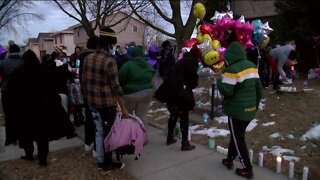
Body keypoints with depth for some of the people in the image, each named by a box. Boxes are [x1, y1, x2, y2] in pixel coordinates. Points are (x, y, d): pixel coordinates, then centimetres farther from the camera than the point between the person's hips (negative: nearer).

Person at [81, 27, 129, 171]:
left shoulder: (88, 58, 4)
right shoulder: (109, 61, -18)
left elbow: (84, 81, 9)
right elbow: (115, 87, -20)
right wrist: (123, 108, -16)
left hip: (92, 102, 7)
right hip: (107, 103, -7)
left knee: (99, 131, 17)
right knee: (108, 132, 7)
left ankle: (100, 161, 30)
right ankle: (107, 163, 21)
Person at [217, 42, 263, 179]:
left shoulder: (233, 69, -20)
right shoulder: (252, 66, 4)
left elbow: (226, 91, -23)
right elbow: (259, 88, 9)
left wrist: (219, 82, -3)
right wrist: (256, 104, 20)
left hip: (237, 110, -8)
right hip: (250, 109, 8)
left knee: (238, 139, 6)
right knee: (237, 135, 21)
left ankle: (247, 169, 15)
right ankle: (229, 160, 34)